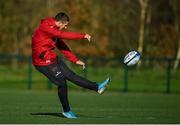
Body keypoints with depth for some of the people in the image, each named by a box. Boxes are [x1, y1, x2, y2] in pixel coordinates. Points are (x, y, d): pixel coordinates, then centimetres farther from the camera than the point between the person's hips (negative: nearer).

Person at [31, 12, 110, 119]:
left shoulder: (54, 30, 10)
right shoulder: (45, 28, -20)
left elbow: (62, 46, 14)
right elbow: (64, 35, -27)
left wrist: (75, 60, 12)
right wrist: (83, 36, -25)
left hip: (52, 59, 9)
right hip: (44, 63, -9)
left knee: (71, 75, 8)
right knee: (62, 83, -6)